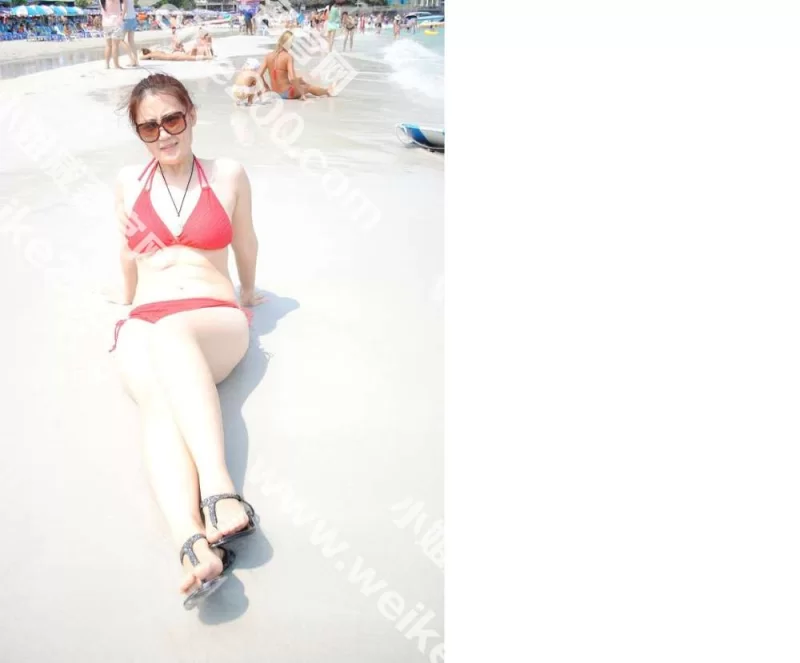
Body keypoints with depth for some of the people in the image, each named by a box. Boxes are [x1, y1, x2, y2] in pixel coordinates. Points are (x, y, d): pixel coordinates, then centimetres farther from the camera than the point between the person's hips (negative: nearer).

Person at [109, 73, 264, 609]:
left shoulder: (228, 175, 8)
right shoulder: (129, 182, 15)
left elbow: (245, 240, 23)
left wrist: (249, 293, 34)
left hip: (217, 321, -1)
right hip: (142, 324, 1)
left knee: (171, 334, -40)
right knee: (158, 402, -35)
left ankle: (219, 487, -54)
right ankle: (195, 547, -58)